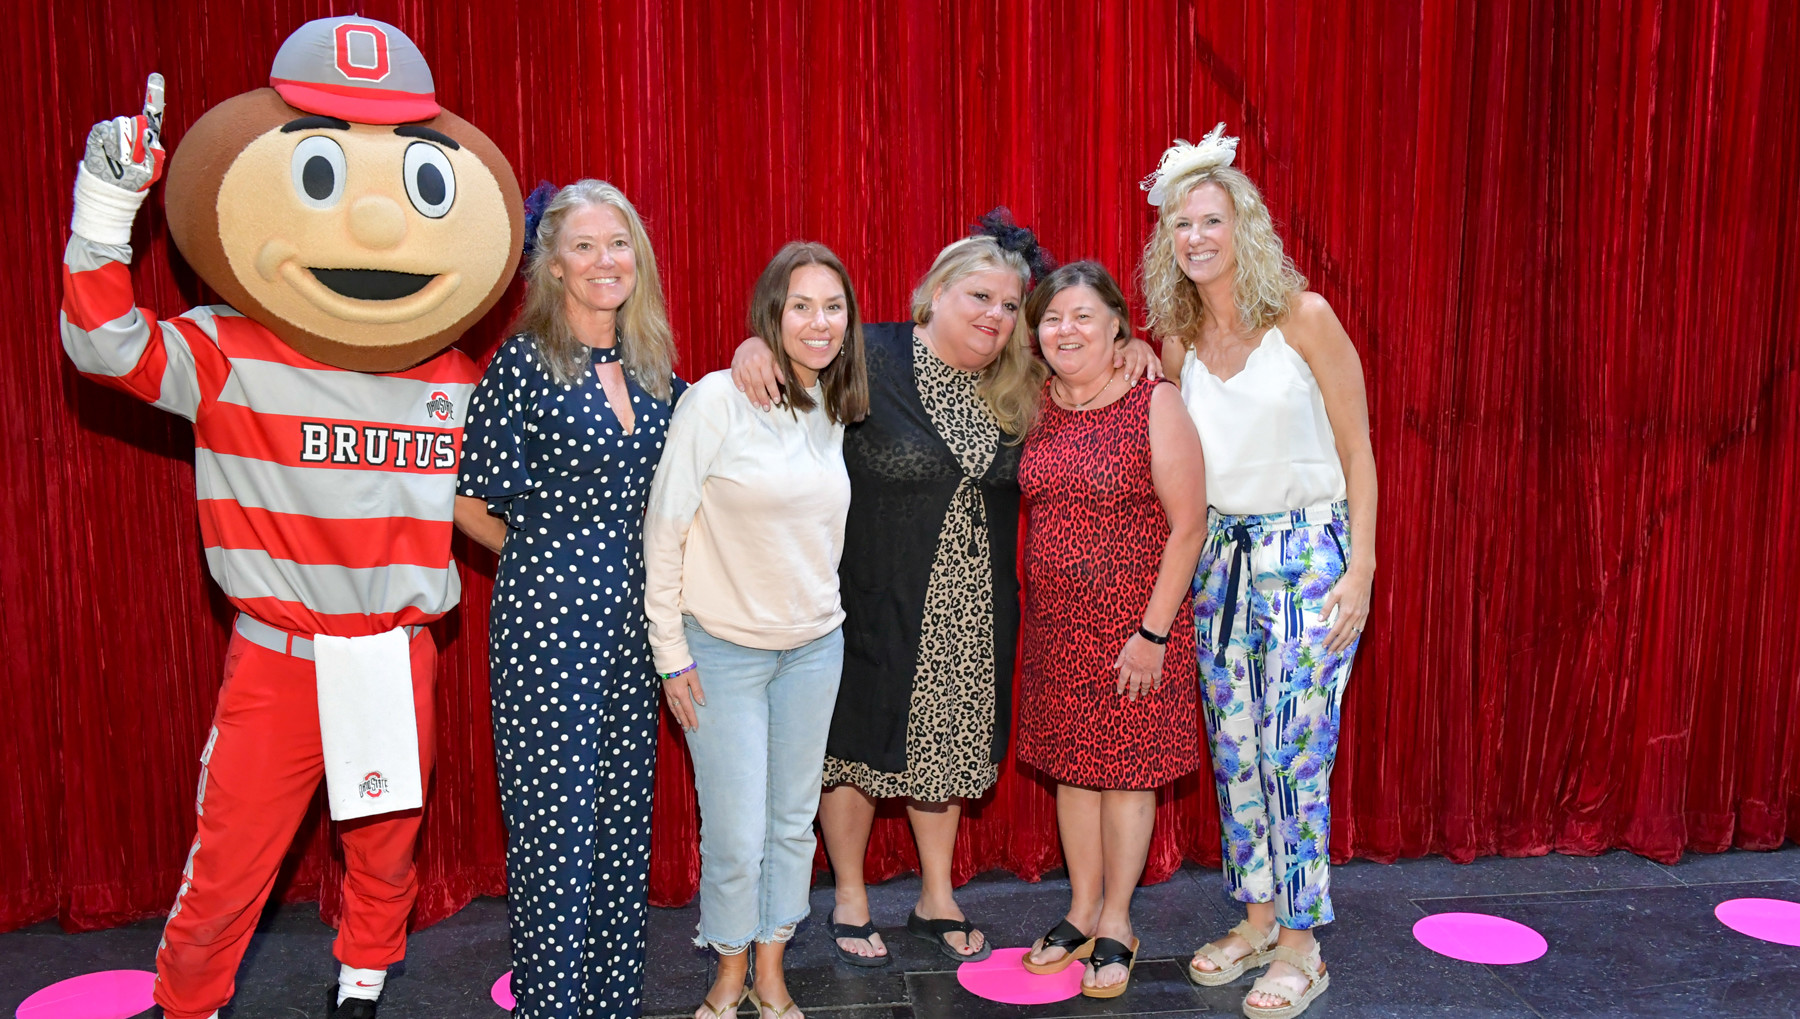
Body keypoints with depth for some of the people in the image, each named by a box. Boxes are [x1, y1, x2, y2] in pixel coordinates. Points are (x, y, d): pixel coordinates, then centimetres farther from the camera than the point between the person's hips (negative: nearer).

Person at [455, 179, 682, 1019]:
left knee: (624, 815, 12)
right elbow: (471, 502, -5)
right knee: (554, 819, 1)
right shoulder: (524, 363, -8)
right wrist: (543, 556, 5)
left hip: (630, 619, 6)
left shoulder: (653, 368, 9)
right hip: (548, 618, -5)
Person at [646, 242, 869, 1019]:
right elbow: (664, 527, -12)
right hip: (723, 649, -5)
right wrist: (670, 652, -11)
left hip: (814, 648, 5)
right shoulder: (717, 399, -14)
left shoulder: (833, 412, 4)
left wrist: (822, 612, 10)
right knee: (735, 835, 1)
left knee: (794, 821, 14)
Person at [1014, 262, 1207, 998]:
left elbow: (1189, 525, -13)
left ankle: (1116, 925, 23)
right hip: (1055, 623, 5)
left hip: (1135, 624, -5)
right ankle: (1082, 911, 31)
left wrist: (1153, 632, -15)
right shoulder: (1034, 406, 3)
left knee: (1127, 769, 6)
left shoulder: (1155, 406, -12)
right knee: (1072, 766, 14)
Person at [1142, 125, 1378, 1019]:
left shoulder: (1303, 318, -9)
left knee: (1293, 754, -2)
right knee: (1233, 750, 11)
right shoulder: (1178, 340, 5)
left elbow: (1356, 450, -7)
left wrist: (1361, 567, -11)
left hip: (1306, 552, -5)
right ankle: (1257, 919, 28)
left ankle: (1300, 945, 14)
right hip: (1219, 554, 5)